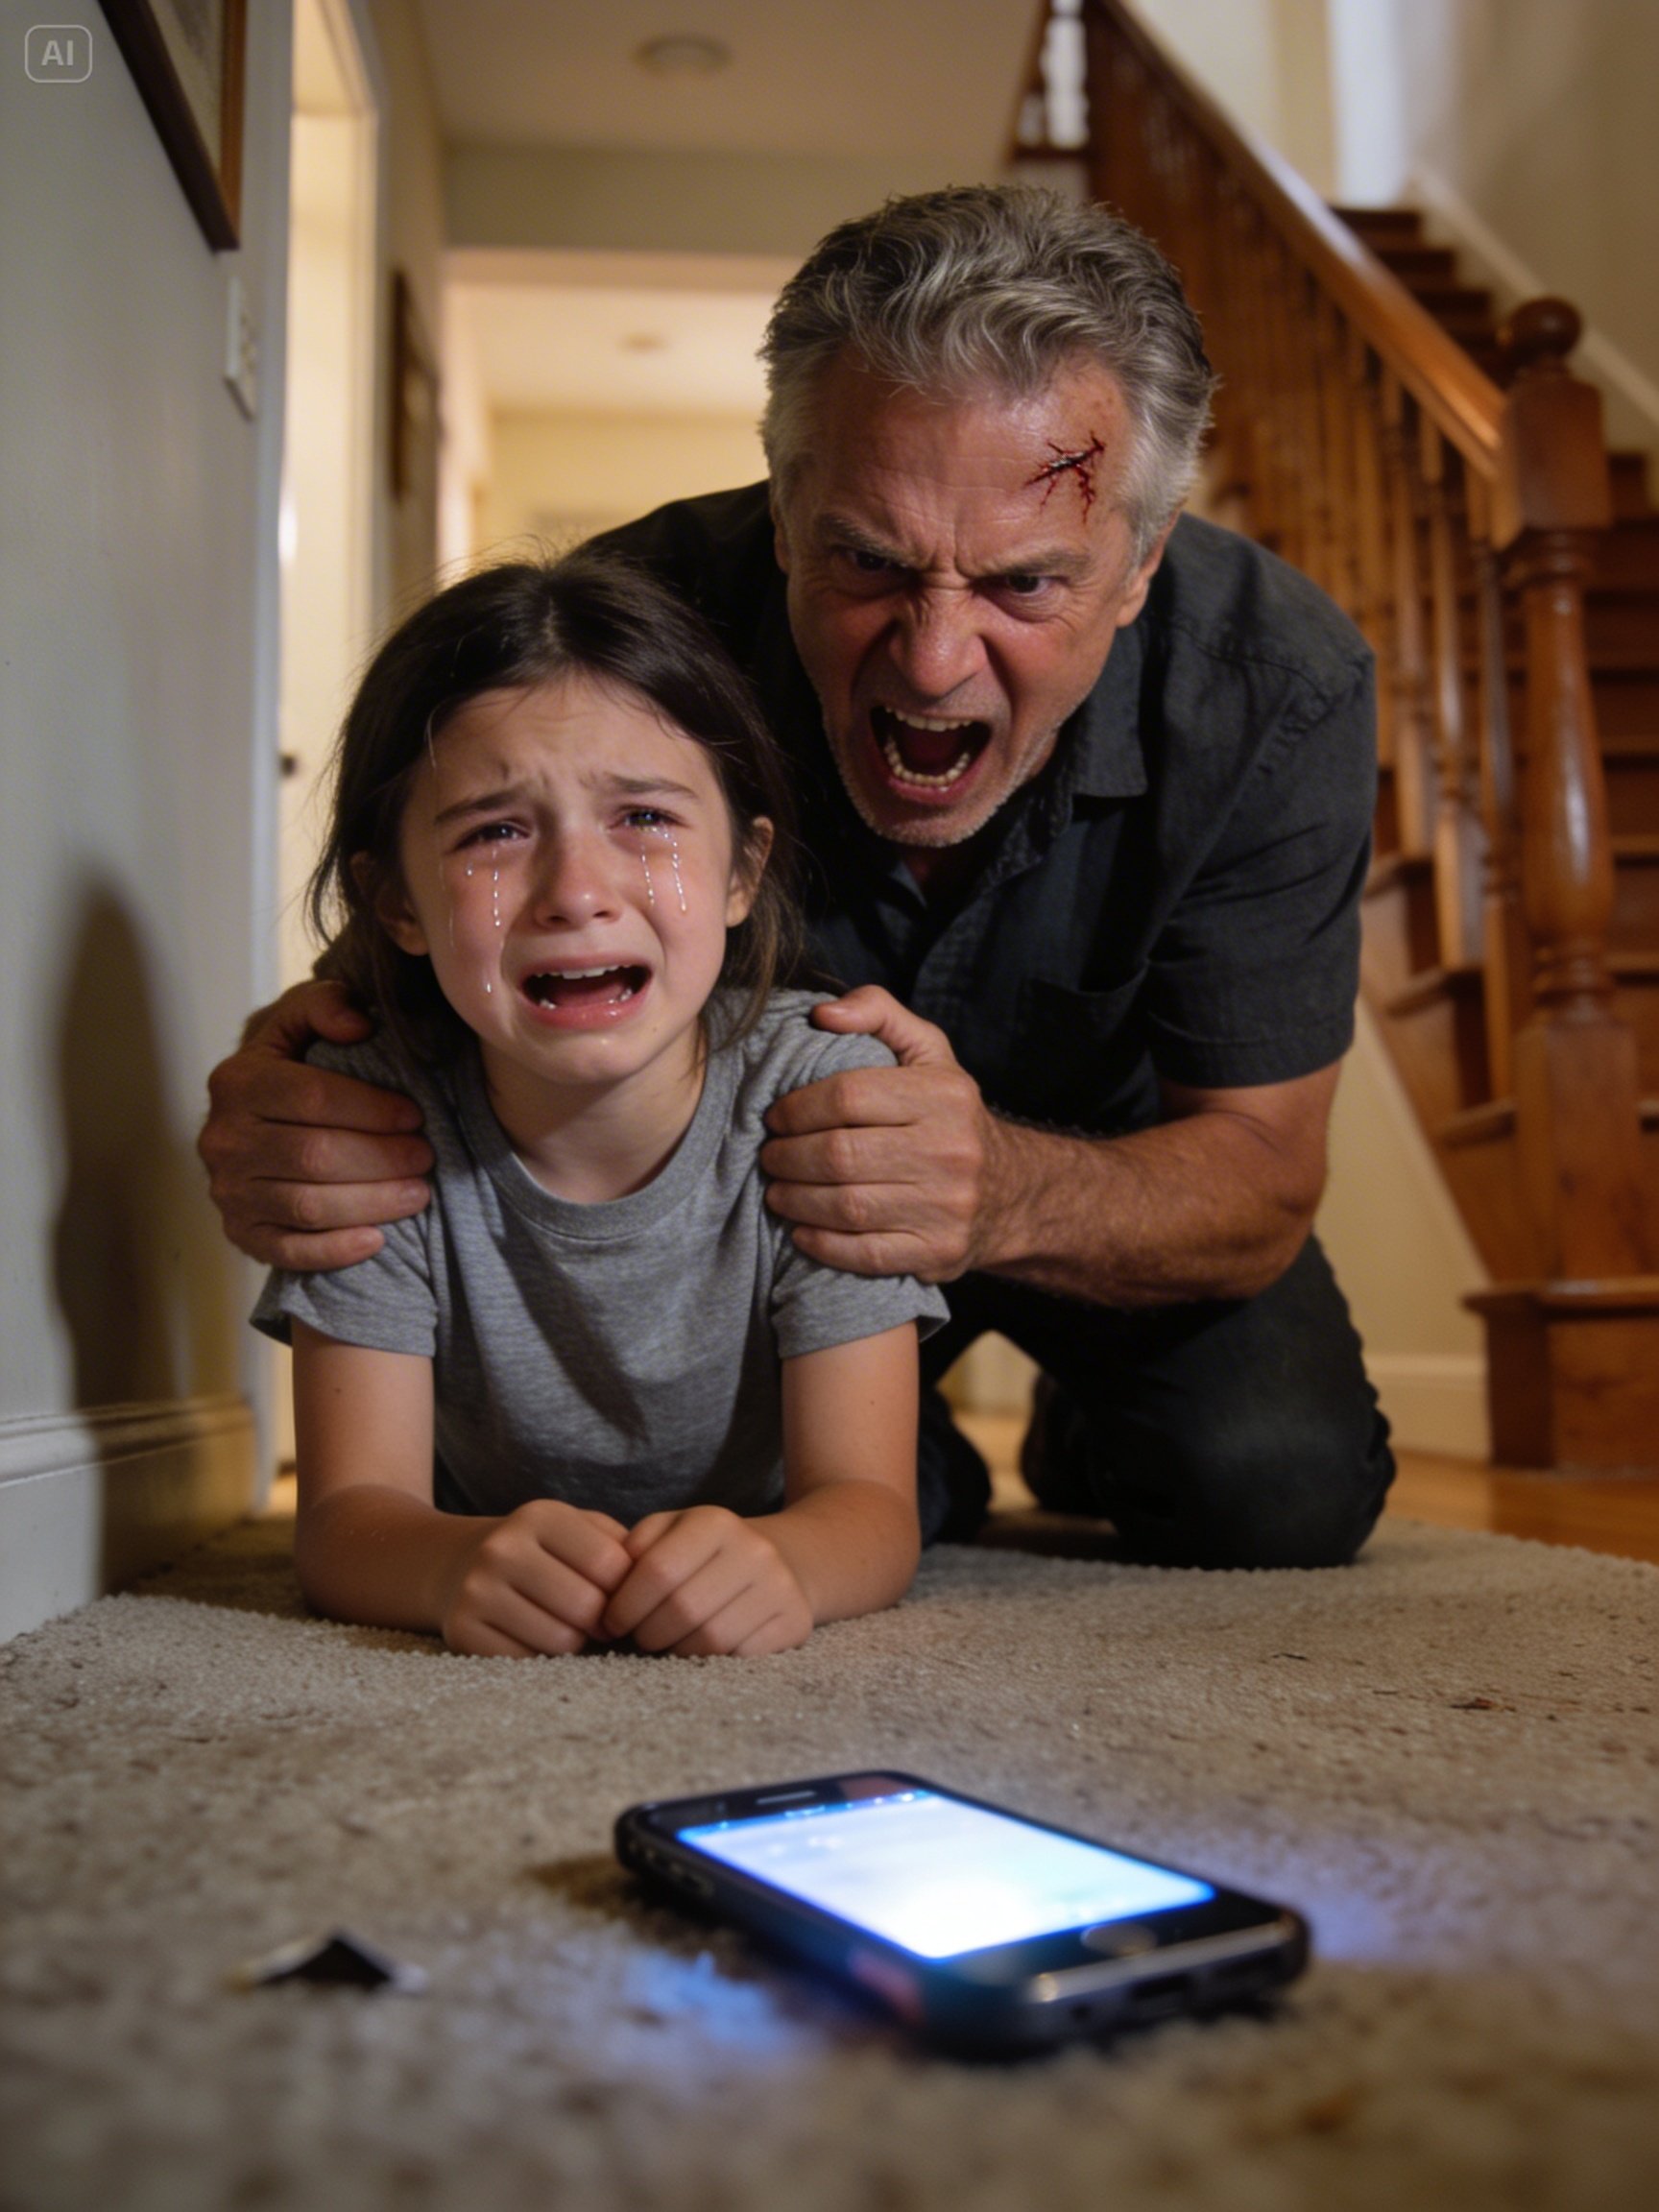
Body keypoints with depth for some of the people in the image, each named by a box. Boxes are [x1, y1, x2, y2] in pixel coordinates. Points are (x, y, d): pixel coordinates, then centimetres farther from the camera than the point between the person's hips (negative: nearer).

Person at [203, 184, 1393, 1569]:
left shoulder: (1277, 687, -28)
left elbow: (1261, 1174, -24)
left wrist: (1007, 1197, -48)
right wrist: (281, 1128, -46)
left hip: (1109, 1174, 1)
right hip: (739, 1193, 0)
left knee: (1276, 1491, -22)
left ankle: (1092, 1438, 18)